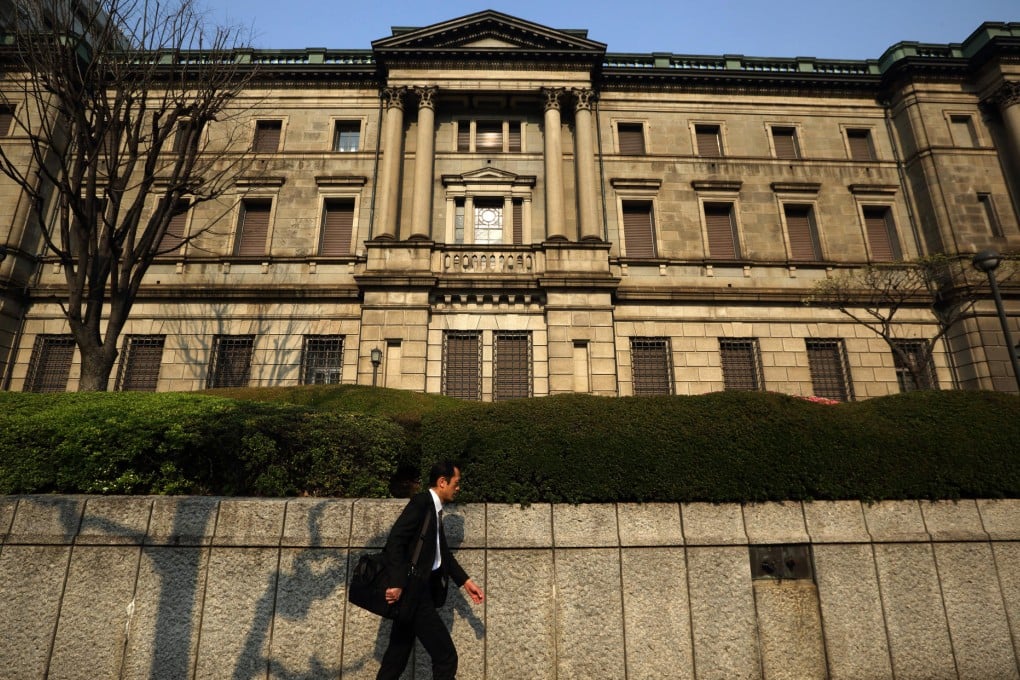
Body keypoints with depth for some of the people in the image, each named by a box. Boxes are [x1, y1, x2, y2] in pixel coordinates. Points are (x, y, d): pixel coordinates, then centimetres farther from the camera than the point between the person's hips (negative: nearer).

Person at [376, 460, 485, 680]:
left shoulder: (434, 508, 15)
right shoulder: (421, 501, -13)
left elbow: (442, 552, 20)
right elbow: (395, 540, -21)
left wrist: (465, 581, 17)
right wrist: (395, 583, -27)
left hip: (417, 591, 10)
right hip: (412, 590, -10)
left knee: (398, 657, 16)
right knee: (446, 656, -5)